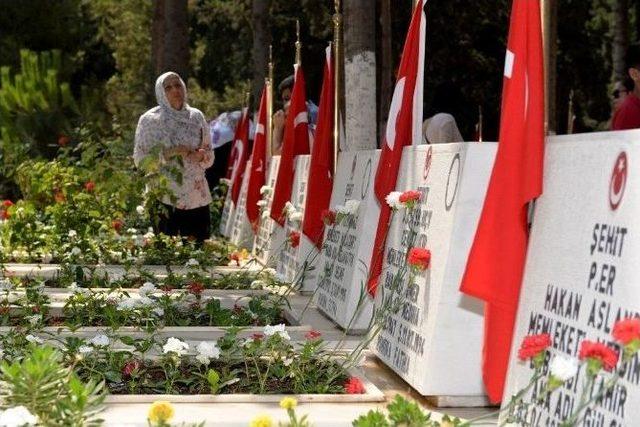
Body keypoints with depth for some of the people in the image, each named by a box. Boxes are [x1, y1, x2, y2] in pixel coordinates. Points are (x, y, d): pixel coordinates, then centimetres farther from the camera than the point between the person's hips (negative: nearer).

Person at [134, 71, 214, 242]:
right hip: (165, 198, -3)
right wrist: (169, 153, -16)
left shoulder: (196, 116, 8)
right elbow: (140, 159, -3)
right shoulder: (149, 120, -1)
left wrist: (201, 155, -10)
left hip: (197, 197, 3)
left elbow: (210, 156, 13)